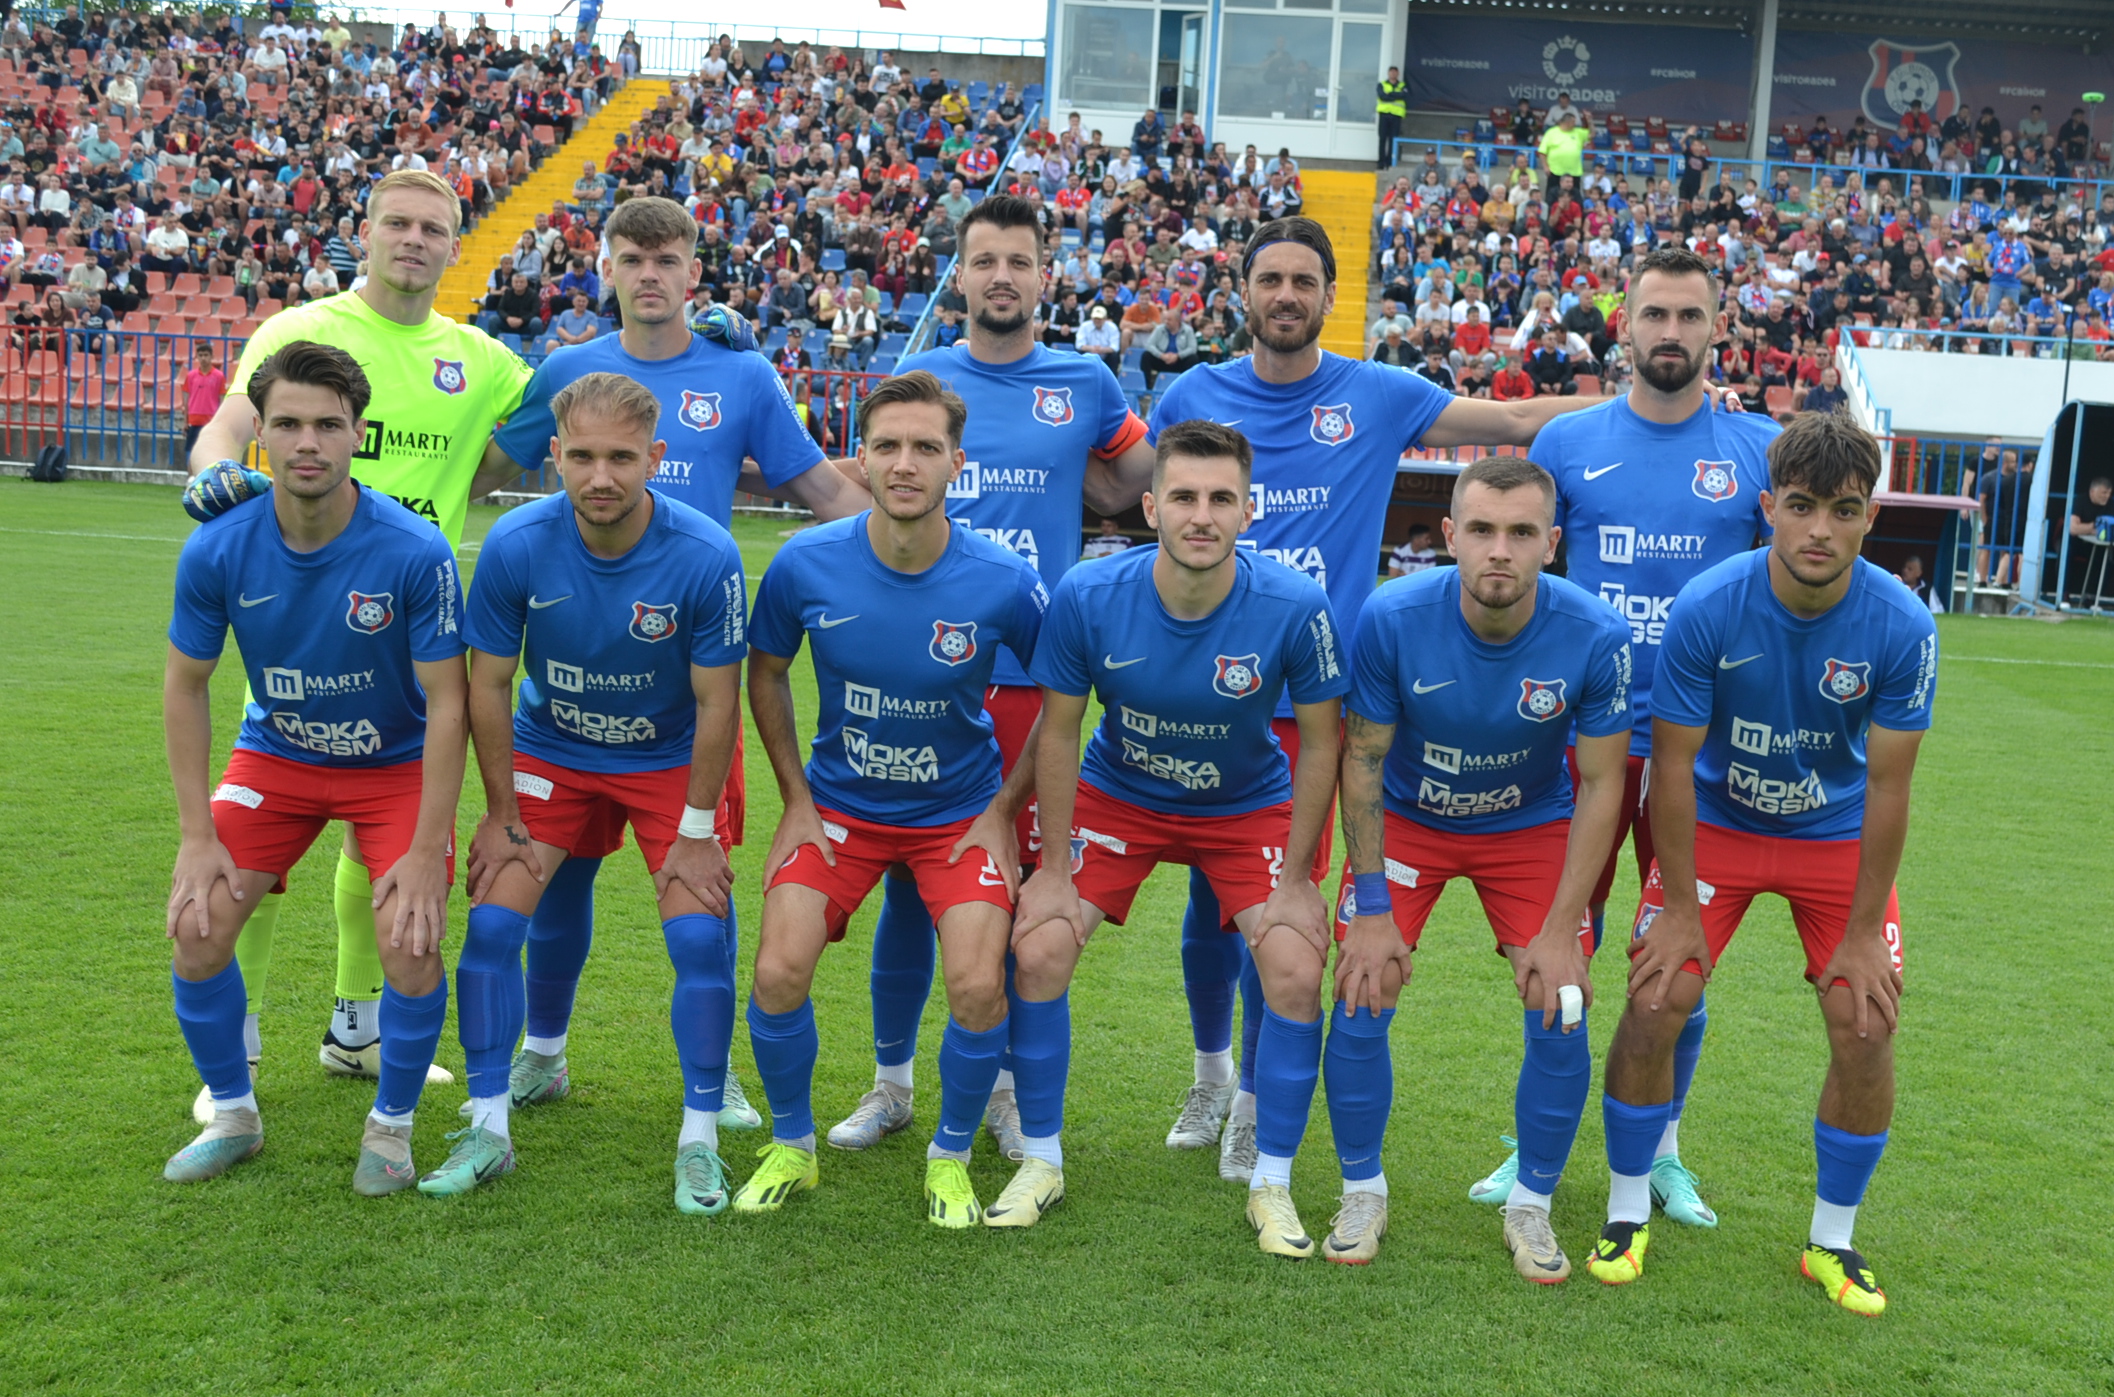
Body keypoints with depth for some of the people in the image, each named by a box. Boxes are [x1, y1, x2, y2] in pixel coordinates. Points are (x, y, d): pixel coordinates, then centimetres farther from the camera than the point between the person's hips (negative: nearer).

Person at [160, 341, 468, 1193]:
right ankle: (233, 1115, 18)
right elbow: (186, 685, -4)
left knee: (409, 945, -17)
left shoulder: (414, 553, -26)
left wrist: (428, 852, -20)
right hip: (275, 755, 3)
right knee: (197, 930, -9)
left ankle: (391, 1127, 11)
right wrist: (198, 836, -7)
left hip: (396, 763, -2)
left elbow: (446, 702, -19)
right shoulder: (217, 551, -18)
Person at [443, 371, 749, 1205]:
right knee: (492, 922, -9)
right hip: (548, 753, 2)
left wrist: (697, 831, -12)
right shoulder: (515, 546, -21)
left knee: (699, 936, -13)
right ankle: (488, 1129, 8)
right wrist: (501, 816, -4)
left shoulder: (705, 556, -25)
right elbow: (488, 683, -8)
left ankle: (700, 1139, 4)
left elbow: (716, 701, -15)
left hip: (672, 761, -1)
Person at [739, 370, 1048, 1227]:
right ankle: (791, 1147, 15)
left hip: (961, 811, -1)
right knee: (779, 972, -13)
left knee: (979, 986, -16)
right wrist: (796, 798, 1)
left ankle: (950, 1159, 12)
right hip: (838, 804, 1)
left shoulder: (1005, 584, -20)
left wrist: (1003, 812, -4)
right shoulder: (805, 564, -15)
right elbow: (766, 671, 4)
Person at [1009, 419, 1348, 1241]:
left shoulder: (1295, 607, -26)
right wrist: (1056, 866, -7)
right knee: (1036, 953, -12)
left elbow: (1320, 744, -12)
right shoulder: (1087, 597, -24)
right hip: (1117, 796, 1)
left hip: (1249, 809, -1)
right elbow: (1058, 732, -9)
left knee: (1295, 972, -16)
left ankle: (1272, 1187, 5)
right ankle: (1041, 1161, 10)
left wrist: (1294, 879, -10)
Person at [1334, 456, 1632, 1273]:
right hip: (1407, 820, 0)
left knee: (1561, 1016, -9)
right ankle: (1363, 1192, 14)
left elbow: (1601, 784, -14)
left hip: (1532, 828, 0)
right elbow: (1362, 758, -14)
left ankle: (1530, 1207, 15)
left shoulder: (1595, 638, -26)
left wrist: (1560, 931, -16)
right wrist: (1372, 910, -14)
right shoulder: (1392, 620, -27)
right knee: (1361, 1004, -9)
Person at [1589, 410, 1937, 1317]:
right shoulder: (1706, 610, -24)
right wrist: (1680, 907, -13)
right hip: (1716, 823, -1)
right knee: (1655, 1005, -12)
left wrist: (1861, 934, -12)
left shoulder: (1901, 628, -22)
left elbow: (1887, 787, -14)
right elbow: (1673, 764, -16)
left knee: (1865, 1029, -8)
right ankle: (1629, 1213, 11)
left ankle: (1832, 1241, 14)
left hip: (1838, 835, 1)